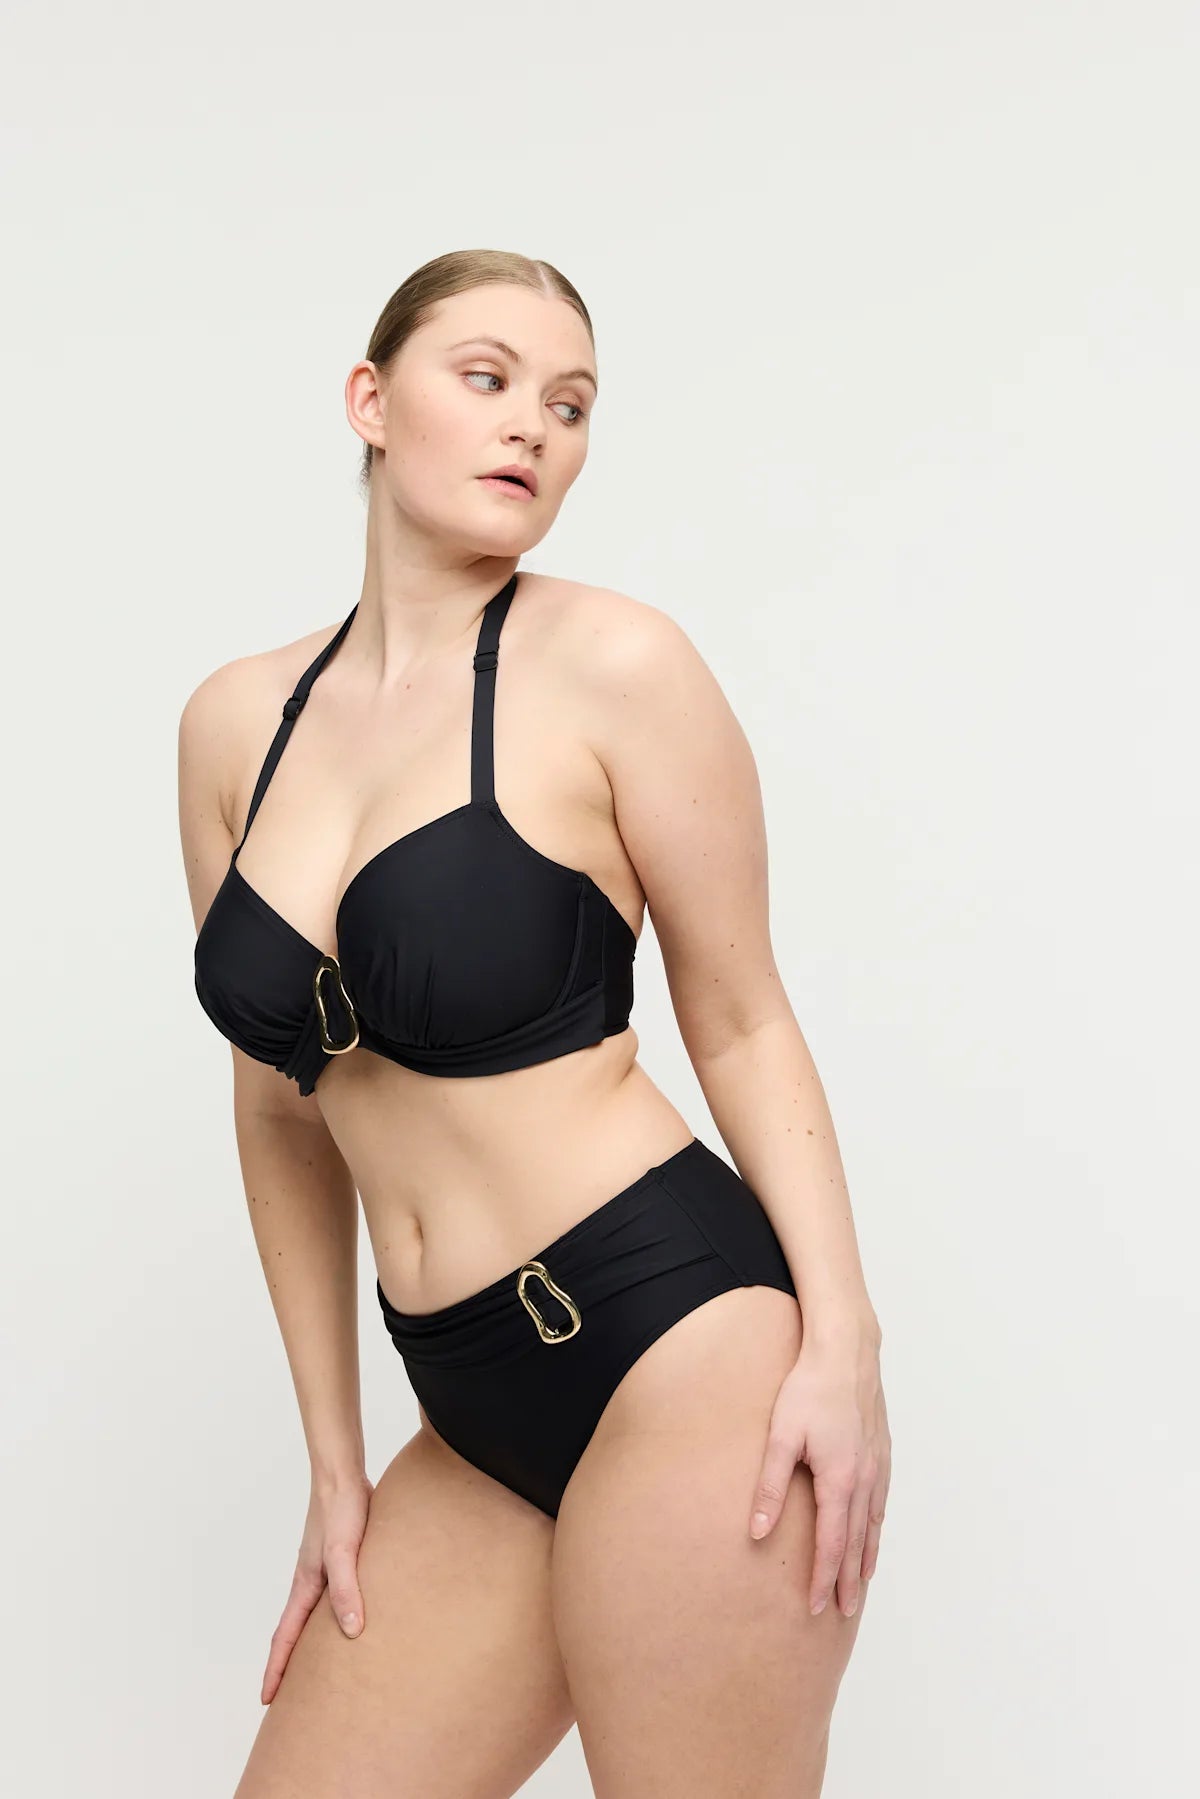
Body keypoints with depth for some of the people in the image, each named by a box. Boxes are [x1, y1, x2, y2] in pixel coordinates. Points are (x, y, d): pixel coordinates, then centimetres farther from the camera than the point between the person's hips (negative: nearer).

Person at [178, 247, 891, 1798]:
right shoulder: (233, 723, 7)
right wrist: (334, 1457, 13)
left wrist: (842, 1337, -14)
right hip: (476, 1411, 5)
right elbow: (281, 1100, 12)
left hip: (676, 1342, -5)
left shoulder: (613, 665, -6)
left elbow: (740, 1023, -2)